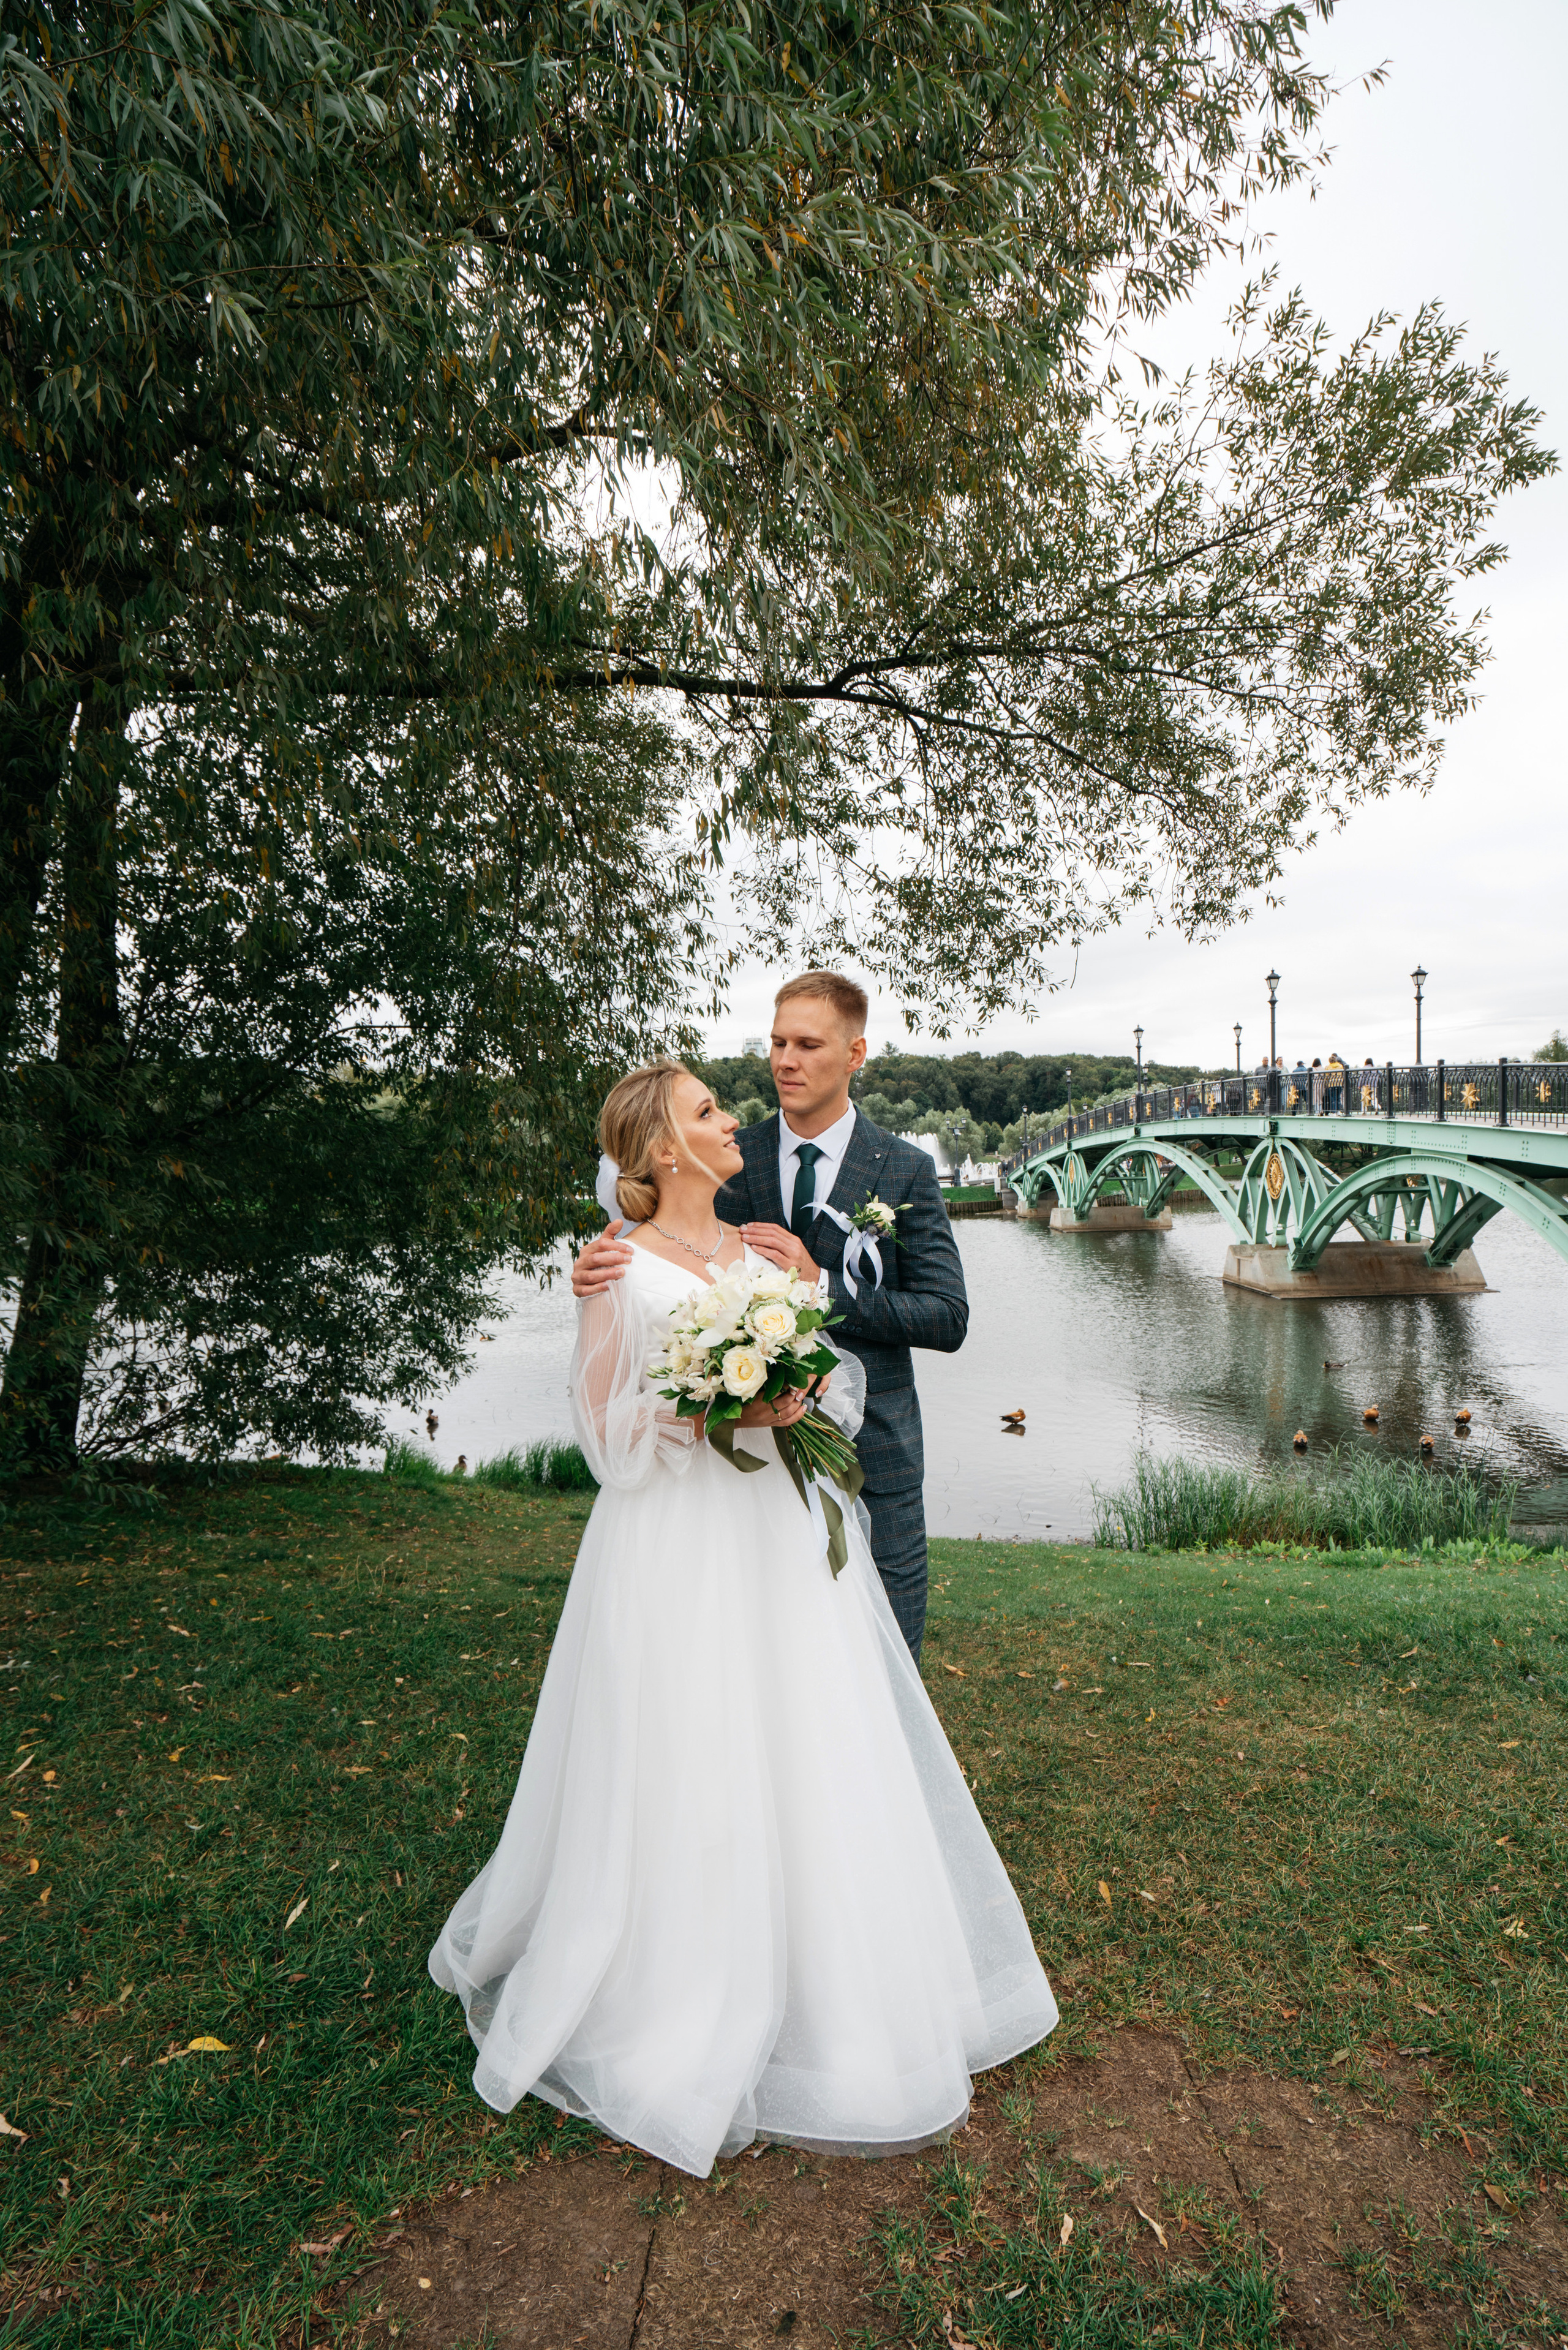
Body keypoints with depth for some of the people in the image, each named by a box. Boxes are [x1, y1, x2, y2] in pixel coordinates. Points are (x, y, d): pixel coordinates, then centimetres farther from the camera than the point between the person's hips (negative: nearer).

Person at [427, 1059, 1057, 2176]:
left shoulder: (767, 1251, 9)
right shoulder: (621, 1270, -6)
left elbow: (839, 1372, 11)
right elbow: (605, 1422, -6)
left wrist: (802, 1401, -10)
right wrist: (720, 1410, -18)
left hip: (784, 1538, 5)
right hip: (681, 1549, -5)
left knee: (812, 1760, 12)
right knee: (684, 1779, 4)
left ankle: (828, 1990, 33)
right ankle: (675, 2006, 27)